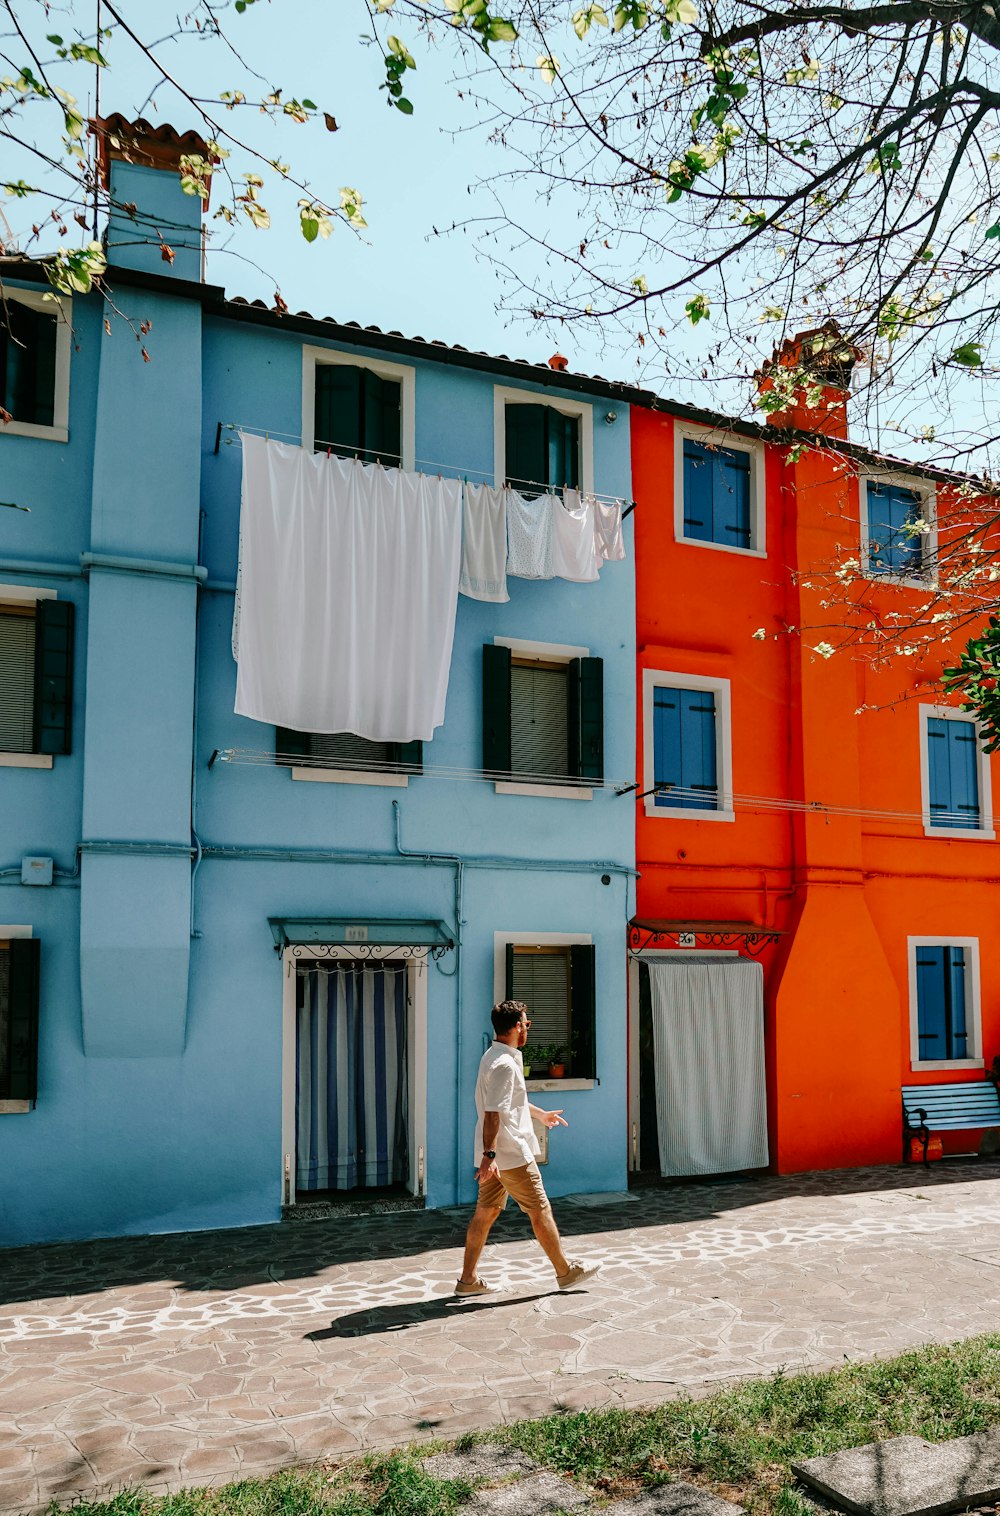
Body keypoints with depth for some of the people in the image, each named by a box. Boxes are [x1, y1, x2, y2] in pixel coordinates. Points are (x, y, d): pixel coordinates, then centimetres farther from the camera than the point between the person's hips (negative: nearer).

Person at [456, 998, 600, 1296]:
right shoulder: (504, 1064, -19)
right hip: (511, 1154, -10)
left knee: (485, 1213, 11)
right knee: (540, 1211, 3)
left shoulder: (494, 1057, 14)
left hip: (495, 1156, 10)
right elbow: (493, 1113, -26)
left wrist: (540, 1114, 42)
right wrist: (489, 1154, -30)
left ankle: (468, 1279, 13)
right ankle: (565, 1271, 15)